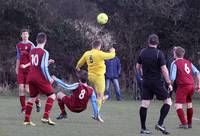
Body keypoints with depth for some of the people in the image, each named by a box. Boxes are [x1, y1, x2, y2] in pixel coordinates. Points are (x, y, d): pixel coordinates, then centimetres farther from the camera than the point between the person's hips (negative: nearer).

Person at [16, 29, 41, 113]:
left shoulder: (31, 45, -5)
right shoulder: (18, 45, 12)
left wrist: (26, 65, -18)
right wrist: (17, 68, 15)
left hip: (29, 69, -4)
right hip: (21, 70, 4)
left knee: (28, 89, -8)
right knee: (21, 88, -4)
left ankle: (37, 101, 17)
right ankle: (23, 107, 3)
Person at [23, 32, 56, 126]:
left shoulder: (32, 51, 11)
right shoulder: (44, 52, -10)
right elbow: (43, 67, -17)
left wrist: (47, 62, 25)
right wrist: (49, 79, -10)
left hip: (31, 77, 7)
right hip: (40, 78, -7)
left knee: (32, 98, 17)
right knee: (52, 95, 1)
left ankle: (26, 120, 14)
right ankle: (45, 117, -13)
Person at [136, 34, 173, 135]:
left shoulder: (142, 52, 4)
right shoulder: (159, 53, -12)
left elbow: (138, 67, 14)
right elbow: (164, 70, -16)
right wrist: (169, 83, -9)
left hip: (145, 82, 6)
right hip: (157, 82, -5)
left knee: (144, 104, 6)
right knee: (168, 101, 4)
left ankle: (143, 128, 8)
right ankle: (160, 124, -7)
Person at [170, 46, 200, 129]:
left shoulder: (175, 63, -3)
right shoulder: (188, 62, 15)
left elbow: (172, 78, -12)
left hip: (182, 86, -7)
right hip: (191, 86, 7)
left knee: (178, 105, -7)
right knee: (189, 104, 21)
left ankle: (184, 123, -18)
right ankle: (189, 123, 28)